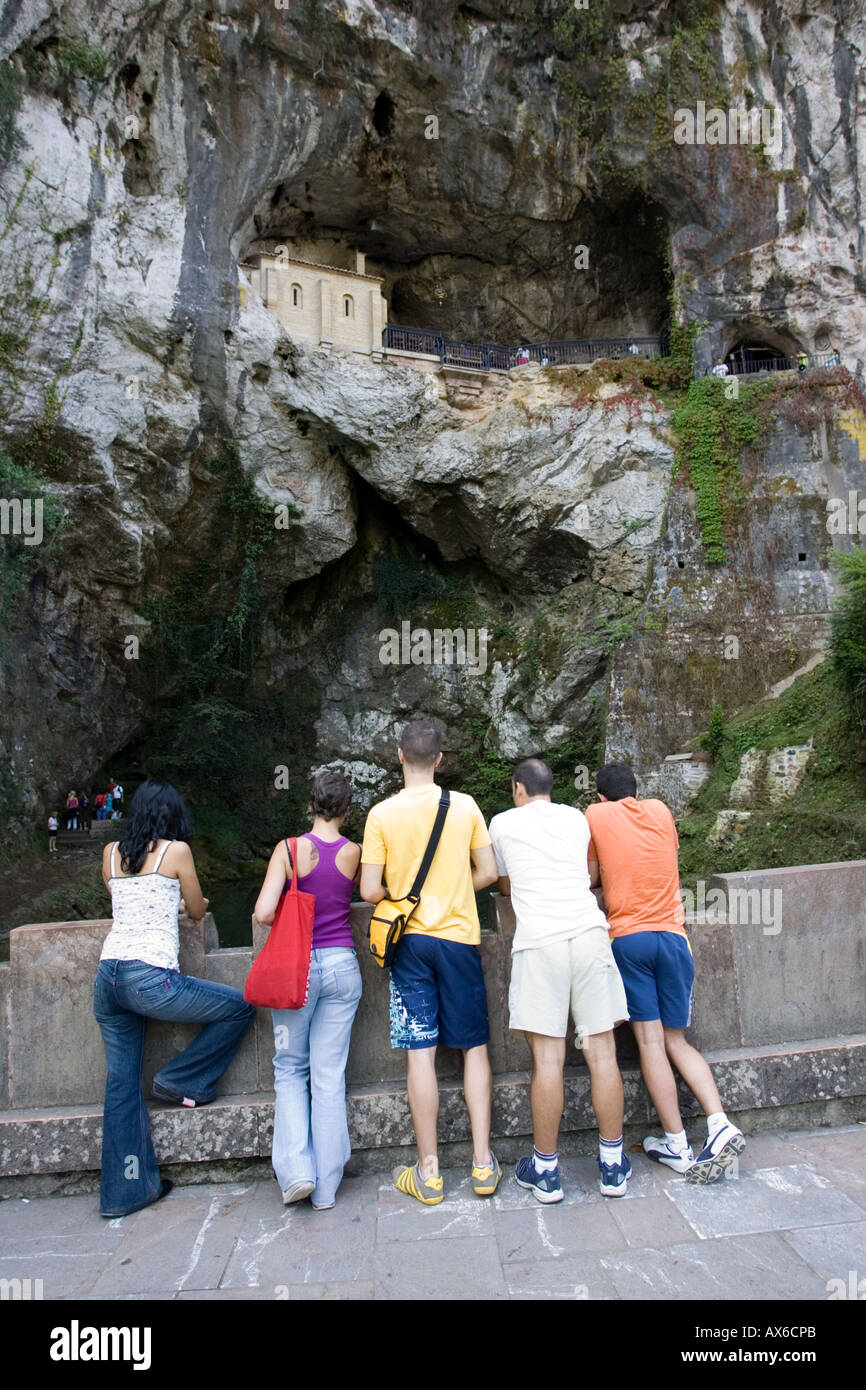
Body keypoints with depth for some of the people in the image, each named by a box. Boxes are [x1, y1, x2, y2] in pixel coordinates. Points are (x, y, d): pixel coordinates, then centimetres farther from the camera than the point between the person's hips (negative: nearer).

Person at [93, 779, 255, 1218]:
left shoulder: (111, 853, 13)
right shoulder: (176, 851, -2)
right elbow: (198, 911, 10)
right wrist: (182, 901, 33)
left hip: (107, 977, 7)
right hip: (150, 978, -7)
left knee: (121, 1081, 15)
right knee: (240, 1008, 10)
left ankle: (125, 1190, 22)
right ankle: (181, 1081, 17)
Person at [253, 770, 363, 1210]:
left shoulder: (289, 849, -9)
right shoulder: (355, 853, -3)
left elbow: (264, 913, -14)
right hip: (342, 965, 2)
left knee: (290, 1068, 17)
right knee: (330, 1074, 9)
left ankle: (297, 1169, 8)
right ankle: (326, 1186, 16)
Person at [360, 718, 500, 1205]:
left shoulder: (382, 814, -7)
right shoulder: (465, 805, -3)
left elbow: (370, 891, -8)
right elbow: (488, 873, 0)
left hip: (410, 942, -1)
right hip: (460, 937, 1)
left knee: (421, 1052, 4)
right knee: (475, 1047, 12)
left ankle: (429, 1172, 13)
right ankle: (483, 1163, 16)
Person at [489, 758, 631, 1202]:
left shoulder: (503, 823, 12)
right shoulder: (577, 818, 18)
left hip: (538, 940, -2)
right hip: (588, 931, 3)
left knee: (547, 1057, 2)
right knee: (601, 1051, 8)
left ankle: (545, 1170, 12)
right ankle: (613, 1166, 18)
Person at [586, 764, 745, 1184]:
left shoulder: (595, 815, 5)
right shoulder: (660, 810, 14)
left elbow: (592, 876, 12)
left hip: (628, 937, -3)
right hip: (672, 935, 3)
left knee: (650, 1040, -1)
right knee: (677, 1041, 10)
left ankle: (677, 1146, -1)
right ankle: (720, 1125, -5)